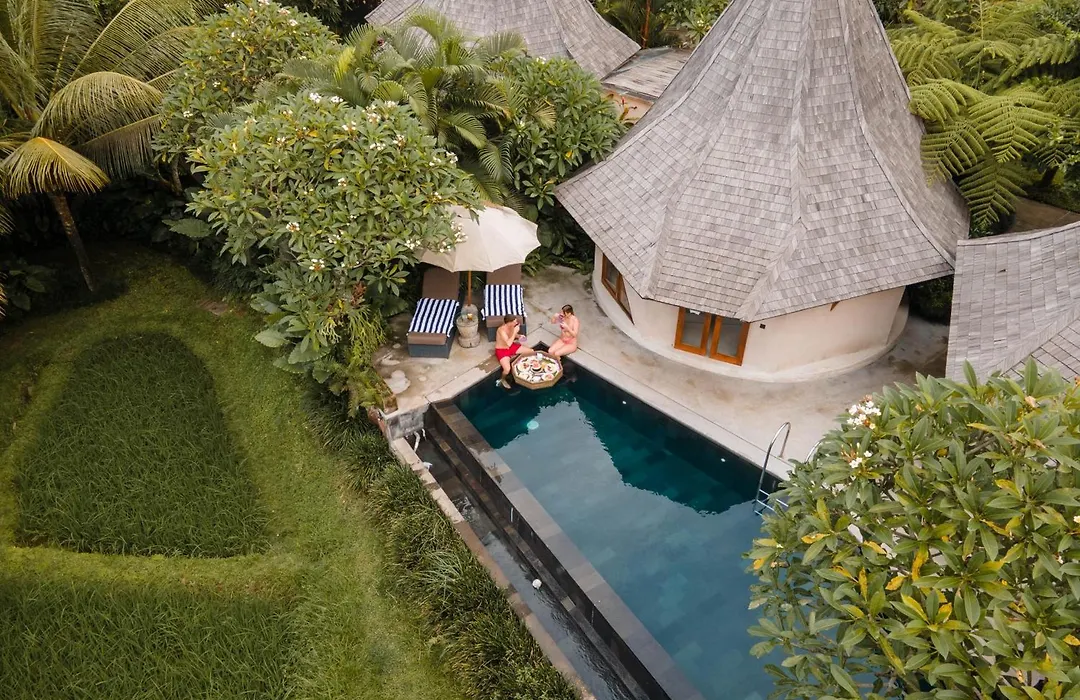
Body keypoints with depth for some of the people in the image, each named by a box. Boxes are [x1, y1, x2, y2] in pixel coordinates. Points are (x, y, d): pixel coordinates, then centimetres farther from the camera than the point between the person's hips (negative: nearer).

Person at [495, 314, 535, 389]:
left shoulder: (512, 326, -10)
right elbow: (508, 343, -41)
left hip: (511, 347, 8)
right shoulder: (502, 330, -32)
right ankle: (502, 379, 4)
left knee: (532, 352, 4)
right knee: (507, 369, -29)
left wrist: (519, 336, -10)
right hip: (502, 350, -8)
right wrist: (515, 331, -39)